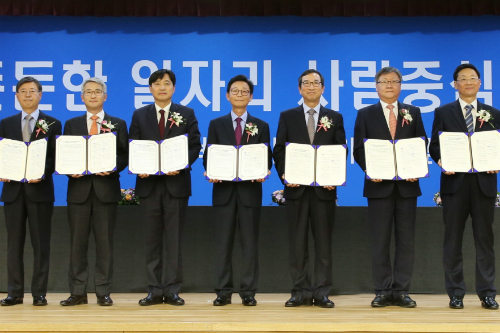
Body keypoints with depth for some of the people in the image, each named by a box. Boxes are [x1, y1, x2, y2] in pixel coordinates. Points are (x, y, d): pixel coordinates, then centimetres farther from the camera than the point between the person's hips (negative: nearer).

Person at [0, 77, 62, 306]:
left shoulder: (52, 124, 5)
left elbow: (55, 157, -1)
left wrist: (42, 173, -17)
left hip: (40, 189, -2)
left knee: (41, 243, 1)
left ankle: (39, 293, 6)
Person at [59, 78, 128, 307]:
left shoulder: (118, 124, 9)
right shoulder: (71, 124, 13)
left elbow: (125, 156, 3)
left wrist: (112, 168, -15)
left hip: (106, 189, -1)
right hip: (79, 188, 1)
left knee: (105, 242, 1)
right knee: (77, 242, 2)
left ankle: (103, 292, 7)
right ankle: (78, 292, 8)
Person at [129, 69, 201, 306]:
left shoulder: (186, 114, 7)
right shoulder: (139, 115, 11)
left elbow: (195, 146, 2)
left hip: (176, 183, -1)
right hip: (148, 183, 2)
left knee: (174, 239, 1)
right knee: (152, 239, 4)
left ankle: (172, 290, 6)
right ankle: (154, 290, 10)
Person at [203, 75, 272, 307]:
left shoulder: (261, 126, 10)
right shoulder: (216, 124, 10)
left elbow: (267, 158, 6)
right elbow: (208, 156, 7)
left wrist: (263, 172, -15)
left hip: (250, 190, 0)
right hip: (224, 190, 0)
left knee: (250, 242, 2)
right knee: (223, 243, 2)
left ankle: (248, 292, 8)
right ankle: (223, 292, 8)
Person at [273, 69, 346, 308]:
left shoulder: (335, 118, 10)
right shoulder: (287, 117, 10)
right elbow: (279, 151, 5)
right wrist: (284, 175, -11)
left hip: (324, 188, 0)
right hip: (296, 187, 0)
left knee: (323, 241, 1)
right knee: (297, 241, 2)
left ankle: (322, 292, 6)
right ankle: (301, 291, 8)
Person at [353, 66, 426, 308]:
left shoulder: (413, 113, 11)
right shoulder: (365, 114, 8)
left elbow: (422, 145, 7)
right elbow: (358, 149, 3)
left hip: (407, 185, 1)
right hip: (379, 185, -1)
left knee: (406, 239, 2)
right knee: (380, 240, 1)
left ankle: (401, 291, 8)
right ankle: (383, 291, 7)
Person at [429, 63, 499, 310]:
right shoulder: (443, 113, 7)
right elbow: (434, 146, 4)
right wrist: (442, 161, -15)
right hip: (454, 182, -1)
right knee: (453, 239, 3)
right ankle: (455, 293, 10)